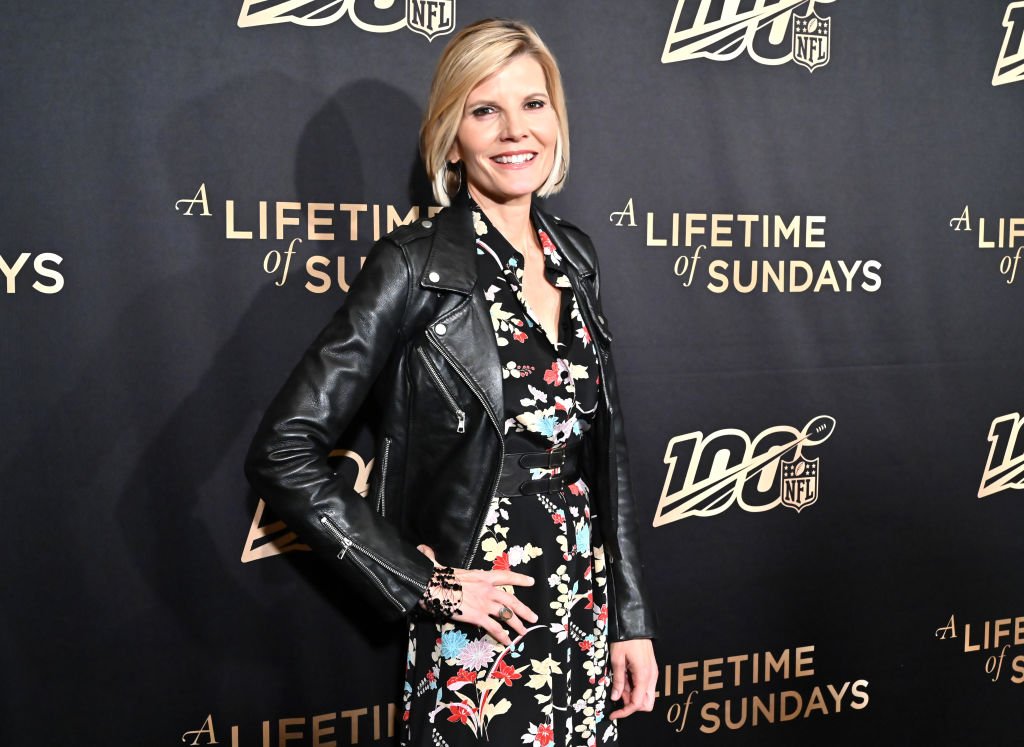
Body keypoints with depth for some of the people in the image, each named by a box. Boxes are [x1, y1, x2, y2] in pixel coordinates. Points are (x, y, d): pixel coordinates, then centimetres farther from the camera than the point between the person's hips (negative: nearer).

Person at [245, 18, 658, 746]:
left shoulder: (574, 254, 4)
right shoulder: (416, 264, -13)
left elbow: (606, 444, 8)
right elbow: (284, 453, -15)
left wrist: (632, 617, 7)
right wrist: (427, 584, -14)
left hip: (585, 623, 6)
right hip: (478, 643, -5)